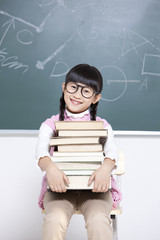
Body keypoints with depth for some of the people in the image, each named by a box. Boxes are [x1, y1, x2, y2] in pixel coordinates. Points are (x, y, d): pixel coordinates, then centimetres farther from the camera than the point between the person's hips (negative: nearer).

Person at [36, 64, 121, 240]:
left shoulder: (102, 125, 11)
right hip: (59, 186, 0)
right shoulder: (50, 124, 9)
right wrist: (50, 168, -34)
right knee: (56, 220, -30)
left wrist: (106, 168, -33)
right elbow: (41, 150, -10)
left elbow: (111, 150, -8)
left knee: (98, 220, -30)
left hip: (93, 187, 0)